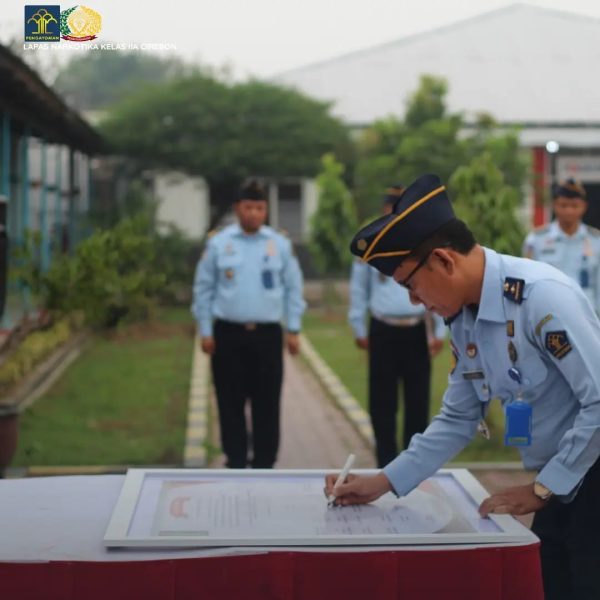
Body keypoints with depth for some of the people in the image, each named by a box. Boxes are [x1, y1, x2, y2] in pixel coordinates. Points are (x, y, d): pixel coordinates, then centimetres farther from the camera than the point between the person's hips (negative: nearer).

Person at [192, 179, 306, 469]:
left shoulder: (280, 244, 3)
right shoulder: (218, 243, 1)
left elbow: (293, 288, 7)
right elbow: (204, 289, 4)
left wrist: (293, 330, 3)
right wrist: (205, 331, 1)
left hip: (267, 335, 0)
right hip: (229, 334, 0)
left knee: (267, 404, 3)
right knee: (231, 403, 5)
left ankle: (264, 463, 13)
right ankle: (236, 462, 15)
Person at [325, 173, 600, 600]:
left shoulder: (542, 296, -23)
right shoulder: (464, 319, 3)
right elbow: (459, 419, 13)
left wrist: (541, 488, -15)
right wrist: (384, 482, 8)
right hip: (559, 482, 8)